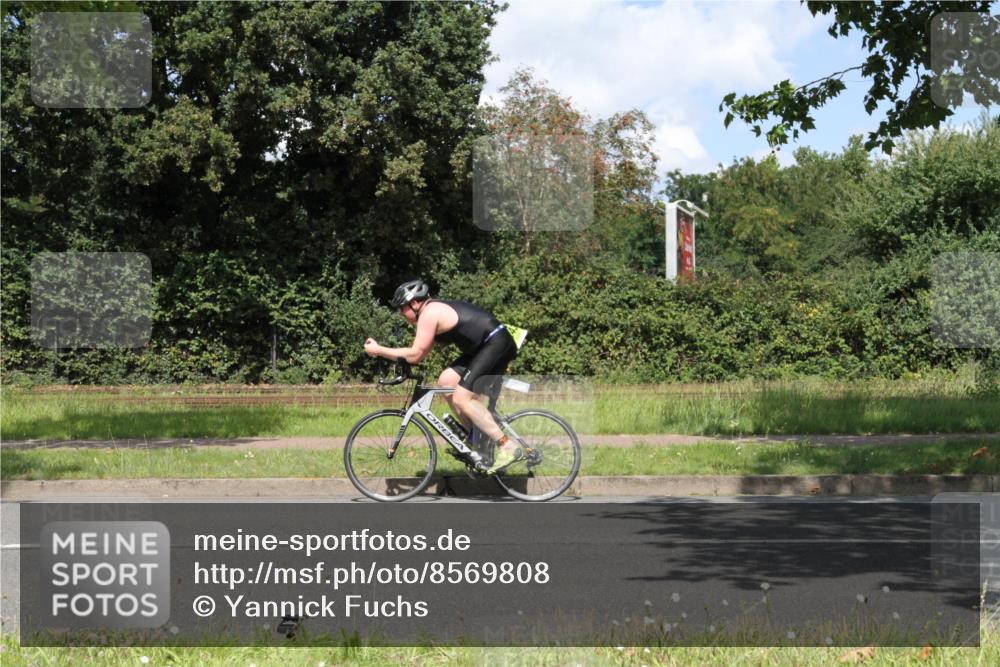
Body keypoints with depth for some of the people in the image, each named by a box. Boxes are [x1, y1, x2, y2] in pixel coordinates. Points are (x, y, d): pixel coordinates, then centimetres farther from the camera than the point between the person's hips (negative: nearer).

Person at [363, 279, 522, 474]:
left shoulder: (429, 314, -13)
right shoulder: (436, 310, 18)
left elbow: (415, 355, -15)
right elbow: (419, 353, 17)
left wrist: (378, 350, -8)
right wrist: (381, 351, 10)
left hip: (496, 344, -10)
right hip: (484, 346, 10)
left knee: (461, 398, -16)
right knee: (446, 381, 9)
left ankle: (508, 447, -18)